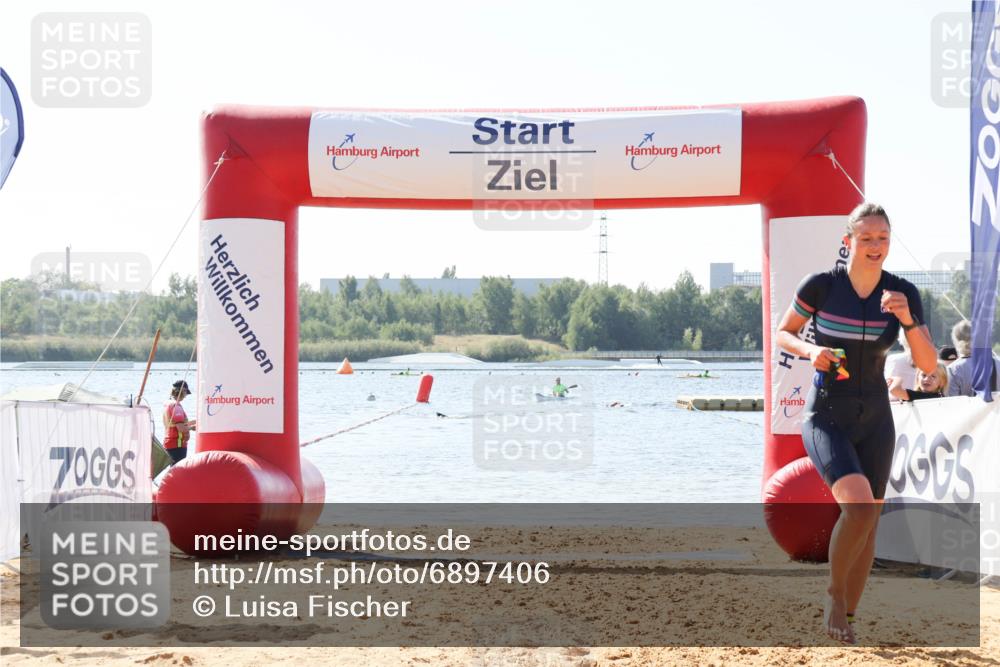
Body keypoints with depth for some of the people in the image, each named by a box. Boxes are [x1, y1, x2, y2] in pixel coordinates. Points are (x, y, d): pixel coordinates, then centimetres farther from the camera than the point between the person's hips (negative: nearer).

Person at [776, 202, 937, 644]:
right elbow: (783, 333, 2)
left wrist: (907, 320, -23)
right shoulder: (821, 286, -13)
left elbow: (928, 366, -7)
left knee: (868, 522, 7)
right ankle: (835, 593, 0)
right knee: (858, 506, -25)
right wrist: (810, 351, -19)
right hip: (825, 420, -4)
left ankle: (847, 618, 23)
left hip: (874, 421, 4)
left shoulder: (903, 293, -5)